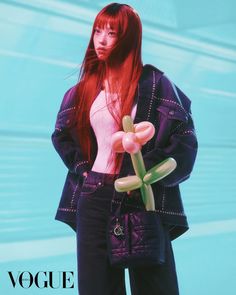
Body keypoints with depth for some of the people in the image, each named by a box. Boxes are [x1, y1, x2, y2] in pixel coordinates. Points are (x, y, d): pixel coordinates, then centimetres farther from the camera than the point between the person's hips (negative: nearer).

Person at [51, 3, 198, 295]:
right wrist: (82, 168, 10)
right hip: (94, 198, 4)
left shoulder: (152, 82, -2)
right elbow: (62, 134, 25)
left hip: (144, 198, -4)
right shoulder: (86, 87, 12)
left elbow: (183, 137, -7)